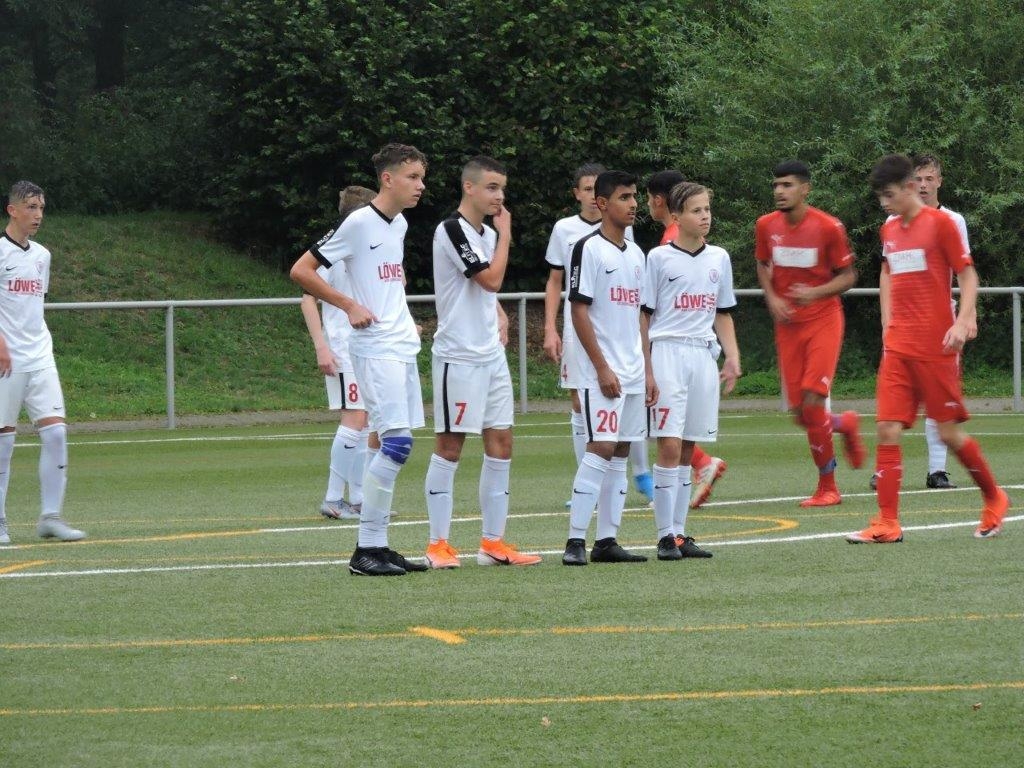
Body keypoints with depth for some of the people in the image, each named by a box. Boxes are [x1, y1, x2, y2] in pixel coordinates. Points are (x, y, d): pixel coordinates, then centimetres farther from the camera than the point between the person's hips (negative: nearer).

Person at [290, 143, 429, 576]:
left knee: (386, 446, 7)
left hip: (403, 346, 8)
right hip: (375, 349, -8)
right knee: (396, 443, -15)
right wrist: (349, 305, -14)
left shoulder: (400, 224, 14)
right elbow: (301, 271, -10)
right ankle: (365, 551, -12)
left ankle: (378, 547, 10)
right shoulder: (359, 223, -10)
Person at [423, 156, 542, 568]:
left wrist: (500, 315, 11)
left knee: (500, 445, 7)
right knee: (450, 446, -4)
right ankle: (438, 544, 0)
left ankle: (493, 542, 12)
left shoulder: (488, 234, 14)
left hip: (492, 354, 9)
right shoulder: (452, 230, -13)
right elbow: (491, 279, -20)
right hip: (458, 356, -9)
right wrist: (505, 234, -10)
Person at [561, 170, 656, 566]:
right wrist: (603, 368, -16)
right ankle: (576, 540, -13)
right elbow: (579, 311, -11)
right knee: (601, 447, -14)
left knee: (621, 452, 7)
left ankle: (607, 540, 10)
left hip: (633, 372, 8)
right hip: (600, 373, -8)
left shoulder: (635, 254, 15)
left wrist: (647, 370, 14)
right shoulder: (589, 248, -8)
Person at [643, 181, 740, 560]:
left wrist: (733, 357, 8)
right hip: (668, 354, -5)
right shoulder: (659, 258, -1)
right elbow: (643, 315, -1)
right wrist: (643, 368, -7)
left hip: (704, 355, 5)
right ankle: (665, 536, -8)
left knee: (688, 448, 7)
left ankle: (680, 532, 11)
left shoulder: (719, 258, 13)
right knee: (669, 446, -10)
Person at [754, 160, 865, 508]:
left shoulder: (828, 227, -11)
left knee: (813, 402, -15)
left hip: (823, 320, -4)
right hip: (787, 324, 4)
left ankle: (827, 487, -1)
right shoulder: (766, 226, 1)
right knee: (801, 413, 1)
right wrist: (772, 298, 0)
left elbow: (847, 276, -3)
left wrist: (816, 293, -20)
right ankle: (846, 424, 35)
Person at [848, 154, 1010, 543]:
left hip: (935, 345, -6)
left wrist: (962, 322, -19)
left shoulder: (940, 223, -6)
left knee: (949, 431, 0)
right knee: (887, 429, -6)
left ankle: (994, 499, 23)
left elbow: (968, 275, -6)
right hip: (898, 346, 6)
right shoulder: (889, 230, 12)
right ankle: (887, 523, -6)